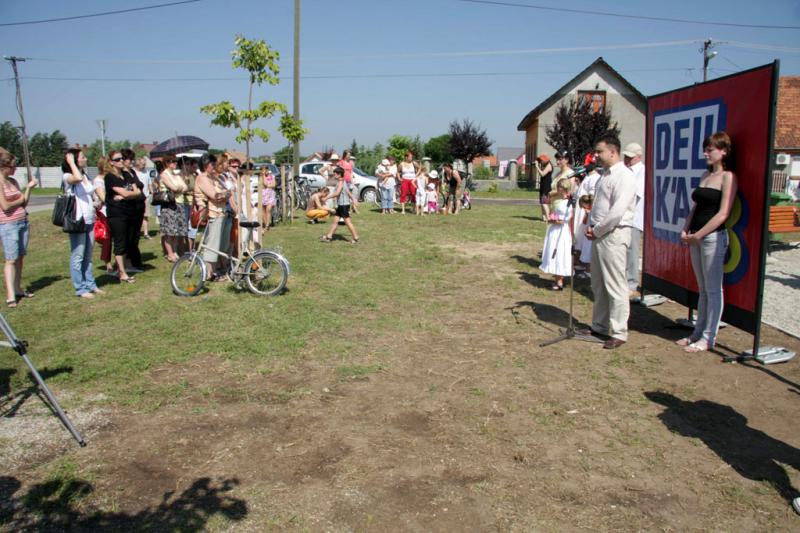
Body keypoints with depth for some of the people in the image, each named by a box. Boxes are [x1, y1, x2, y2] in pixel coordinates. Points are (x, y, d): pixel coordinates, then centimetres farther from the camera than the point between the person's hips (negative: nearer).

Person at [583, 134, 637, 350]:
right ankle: (599, 326, 27)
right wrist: (591, 227, 5)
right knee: (598, 285, 15)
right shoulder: (605, 175, 15)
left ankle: (619, 333, 3)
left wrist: (597, 230, -11)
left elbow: (617, 213, -21)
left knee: (615, 286, -4)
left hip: (614, 235, -9)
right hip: (598, 235, 10)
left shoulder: (624, 176, -14)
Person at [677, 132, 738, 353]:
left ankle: (708, 338, 6)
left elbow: (723, 213, -15)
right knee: (702, 289, 14)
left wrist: (699, 235, -15)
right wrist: (685, 231, 3)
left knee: (713, 289, 0)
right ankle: (698, 332, 21)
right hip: (695, 238, 8)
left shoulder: (728, 177, -8)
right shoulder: (705, 175, 15)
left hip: (713, 237, -8)